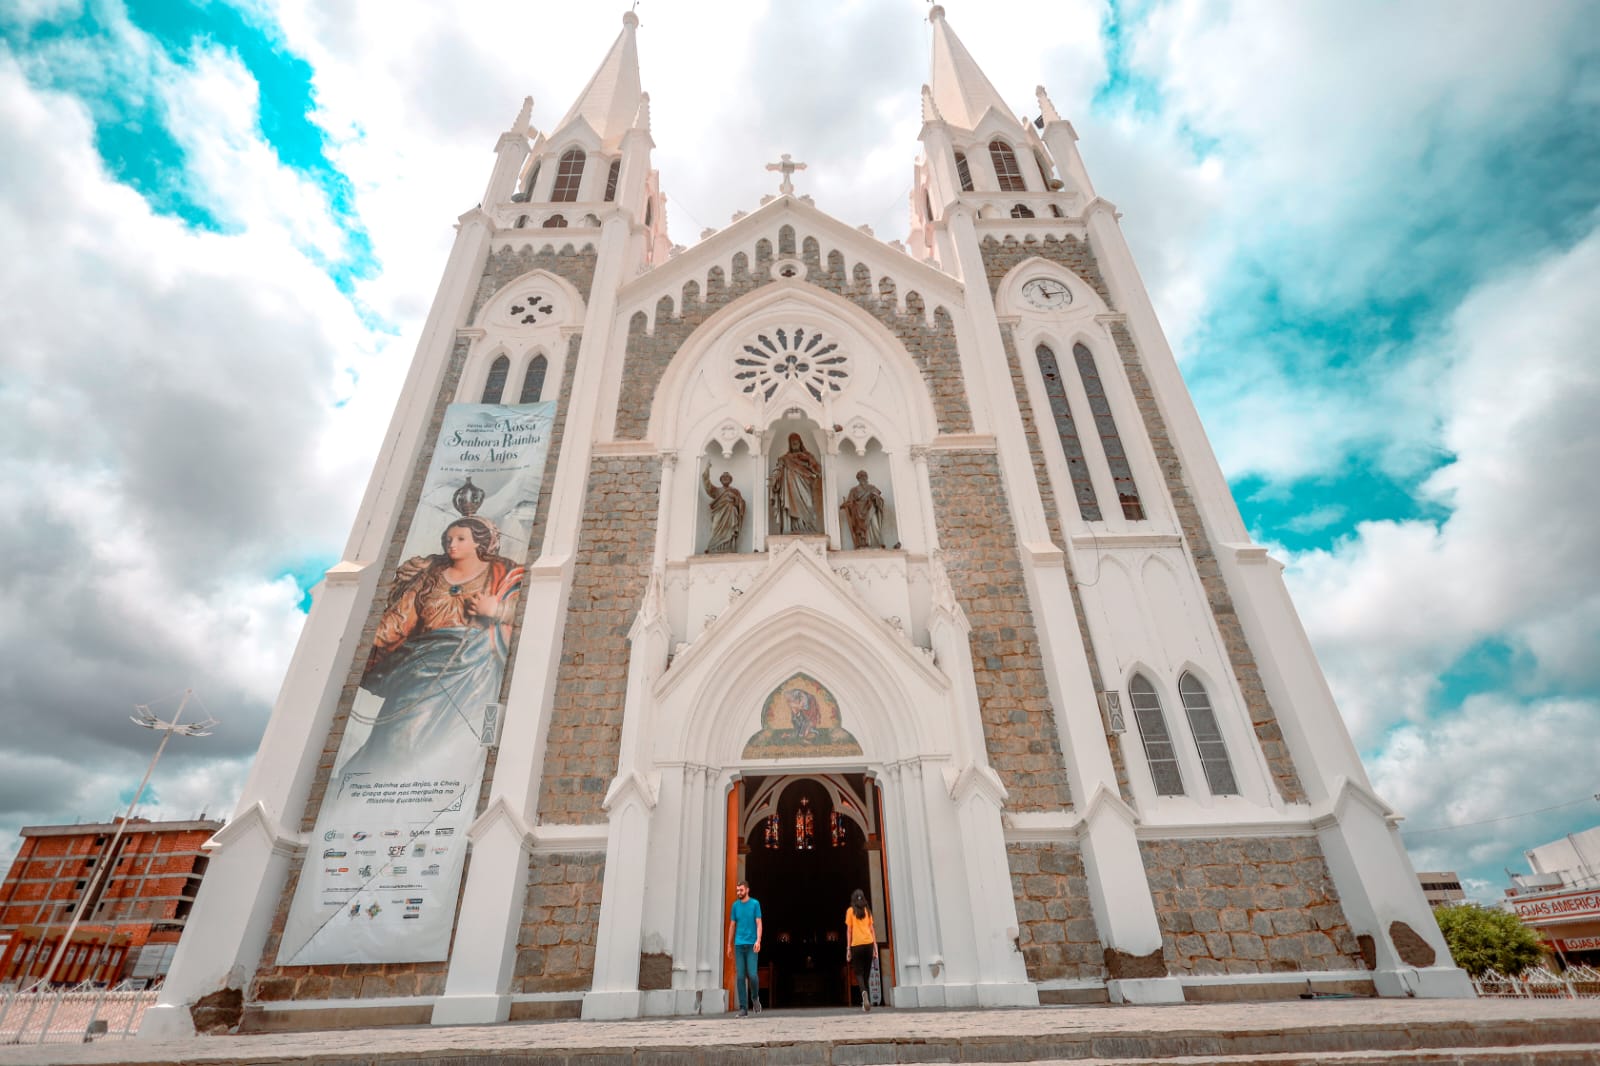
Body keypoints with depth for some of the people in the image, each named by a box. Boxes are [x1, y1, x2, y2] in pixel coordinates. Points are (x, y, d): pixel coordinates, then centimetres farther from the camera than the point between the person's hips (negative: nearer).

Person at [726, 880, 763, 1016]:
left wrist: (758, 940, -19)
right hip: (739, 945, 3)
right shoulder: (735, 906, 7)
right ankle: (743, 1008, 4)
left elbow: (759, 924, -6)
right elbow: (732, 926, 12)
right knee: (740, 977, -3)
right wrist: (729, 945, 11)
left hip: (751, 945, -2)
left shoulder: (755, 904, -1)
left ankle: (755, 997, 18)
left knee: (752, 975, -11)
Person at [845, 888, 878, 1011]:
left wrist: (848, 949, 3)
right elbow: (872, 929, 10)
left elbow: (849, 930, 2)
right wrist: (875, 947, 11)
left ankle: (864, 992, -23)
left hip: (856, 945, -3)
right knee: (867, 974, 12)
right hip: (868, 944, 3)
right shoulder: (867, 910, 12)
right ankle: (868, 1002, 8)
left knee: (859, 973, 3)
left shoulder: (850, 910, 6)